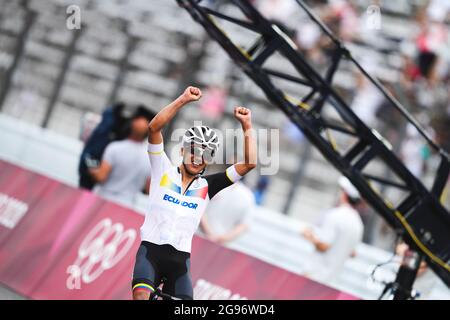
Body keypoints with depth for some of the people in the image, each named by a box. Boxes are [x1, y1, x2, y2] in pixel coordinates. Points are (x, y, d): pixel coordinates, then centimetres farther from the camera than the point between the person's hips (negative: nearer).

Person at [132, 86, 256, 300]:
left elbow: (249, 164, 6)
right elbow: (154, 128, -6)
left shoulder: (207, 186, 11)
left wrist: (247, 126, 2)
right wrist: (184, 100, -13)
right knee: (142, 295, -28)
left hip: (180, 259, 3)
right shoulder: (163, 170, 6)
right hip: (151, 250, -3)